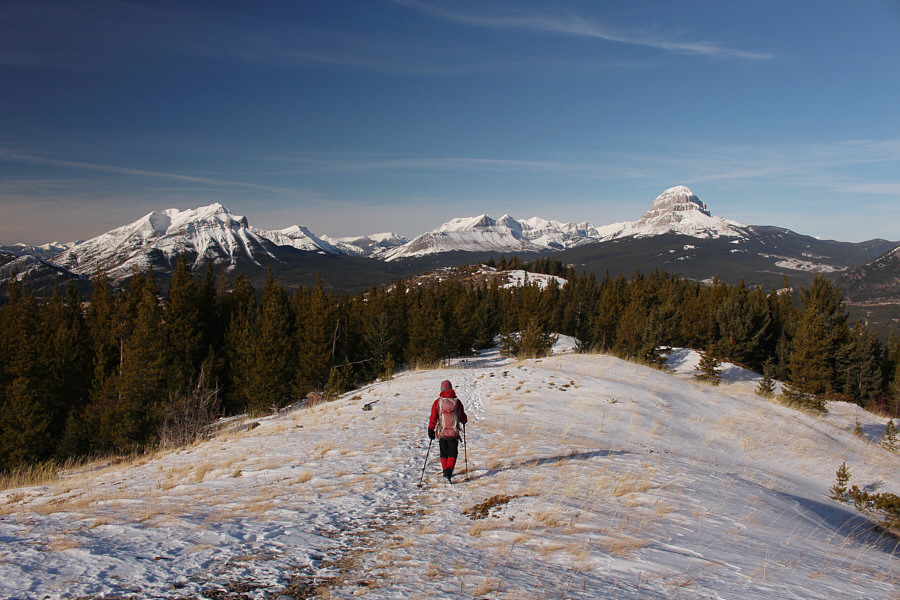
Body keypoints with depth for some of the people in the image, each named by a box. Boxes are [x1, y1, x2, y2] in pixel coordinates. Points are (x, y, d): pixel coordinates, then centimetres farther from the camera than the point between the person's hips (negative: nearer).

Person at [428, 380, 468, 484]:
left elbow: (433, 418, -5)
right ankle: (448, 472, -14)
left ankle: (446, 472, 22)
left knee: (444, 454, 18)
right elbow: (463, 417, 7)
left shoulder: (437, 402, -5)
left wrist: (430, 430, 3)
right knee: (452, 454, 5)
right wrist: (464, 421, 29)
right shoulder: (457, 402, -3)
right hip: (454, 432, -1)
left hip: (441, 433, 1)